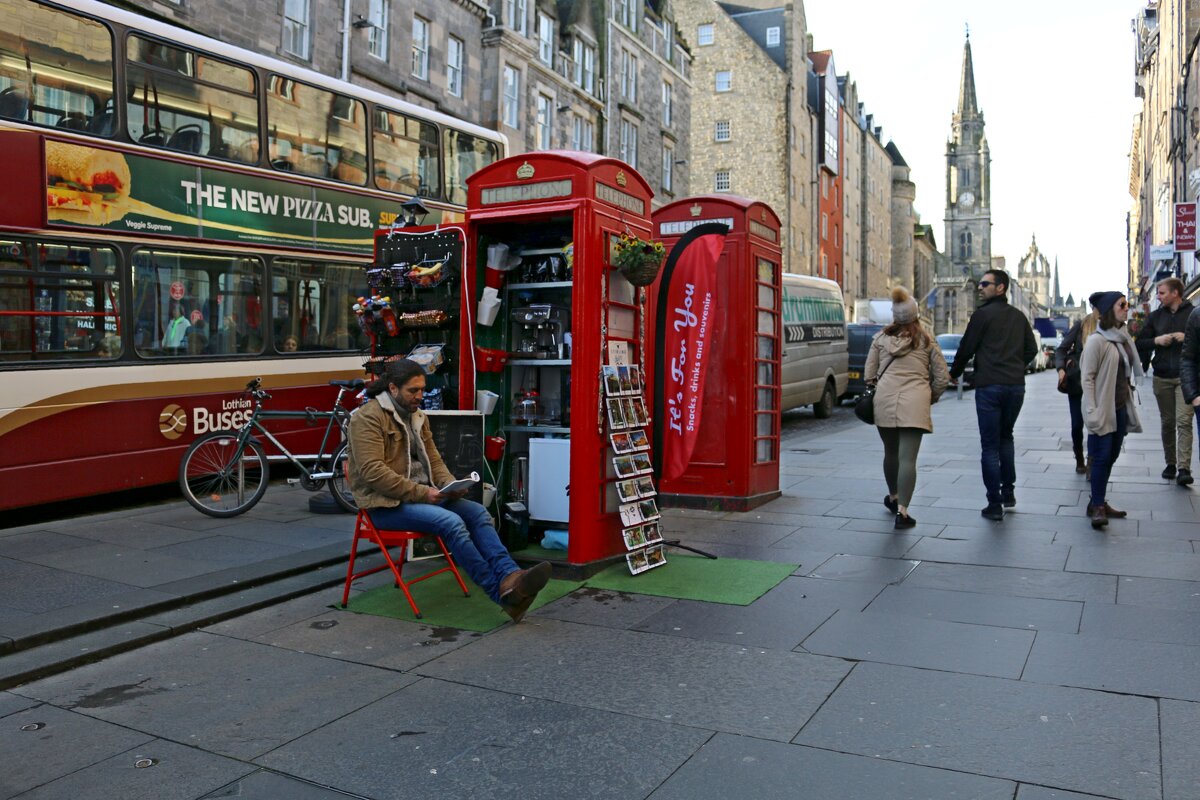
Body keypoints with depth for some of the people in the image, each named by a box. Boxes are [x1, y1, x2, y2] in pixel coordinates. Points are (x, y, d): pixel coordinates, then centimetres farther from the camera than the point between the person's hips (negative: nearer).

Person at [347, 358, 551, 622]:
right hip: (386, 504, -8)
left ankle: (509, 576, -31)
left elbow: (433, 460, 18)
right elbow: (373, 471, -20)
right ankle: (501, 592, -26)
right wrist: (421, 493, -23)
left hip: (422, 494, 8)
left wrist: (450, 484, -4)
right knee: (451, 522, -29)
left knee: (477, 512, -16)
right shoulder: (368, 417, -10)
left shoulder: (417, 416, 15)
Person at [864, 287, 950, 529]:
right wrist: (931, 398, 22)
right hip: (915, 404, -2)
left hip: (884, 401, 2)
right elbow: (942, 377, 6)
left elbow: (869, 374, 9)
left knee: (890, 452, 19)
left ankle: (893, 497, 39)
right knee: (908, 458, -5)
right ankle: (902, 511, -9)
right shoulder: (926, 341, 7)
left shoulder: (881, 338, 10)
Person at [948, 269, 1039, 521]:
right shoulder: (1019, 316, 12)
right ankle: (1008, 492, 23)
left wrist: (954, 373, 11)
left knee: (990, 445, -2)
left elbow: (966, 348, -5)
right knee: (1005, 437, 22)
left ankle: (995, 505, -2)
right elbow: (1032, 349, 14)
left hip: (989, 386, -6)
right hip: (1016, 385, 6)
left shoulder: (983, 314, -6)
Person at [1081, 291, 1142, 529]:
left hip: (1121, 409, 8)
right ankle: (1097, 506, 1)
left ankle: (1099, 503, 20)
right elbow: (1087, 377, -14)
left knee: (1111, 457, 11)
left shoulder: (1124, 339, 11)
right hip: (1103, 410, -7)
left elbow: (1126, 374, 18)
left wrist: (1130, 405, 14)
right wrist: (1091, 411, -20)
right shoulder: (1097, 340, -12)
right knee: (1102, 458, -6)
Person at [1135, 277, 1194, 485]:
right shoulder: (1155, 316, 11)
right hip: (1162, 377, 3)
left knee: (1184, 421, -12)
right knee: (1167, 422, 8)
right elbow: (1139, 343, 10)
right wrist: (1156, 340, -8)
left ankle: (1184, 468, -15)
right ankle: (1170, 463, 18)